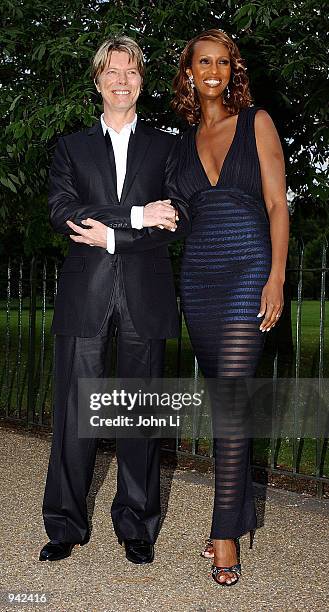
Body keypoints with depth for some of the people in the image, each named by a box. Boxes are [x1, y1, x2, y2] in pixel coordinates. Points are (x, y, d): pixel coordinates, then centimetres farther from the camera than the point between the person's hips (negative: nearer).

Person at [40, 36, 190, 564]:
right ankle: (66, 525, 13)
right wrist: (137, 216, -10)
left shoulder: (166, 146, 14)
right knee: (74, 410, 0)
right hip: (85, 292, 0)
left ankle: (136, 525, 16)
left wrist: (110, 234, -9)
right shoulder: (71, 147, 15)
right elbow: (62, 213, -1)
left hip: (145, 293, 0)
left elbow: (180, 220, 2)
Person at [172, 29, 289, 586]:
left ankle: (226, 532, -2)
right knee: (222, 400, 8)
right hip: (198, 277, 4)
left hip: (248, 272, -4)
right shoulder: (186, 140, 17)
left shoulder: (256, 122, 5)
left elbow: (277, 205, -1)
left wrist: (276, 278, -11)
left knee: (229, 399, -11)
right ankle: (238, 513, 21)